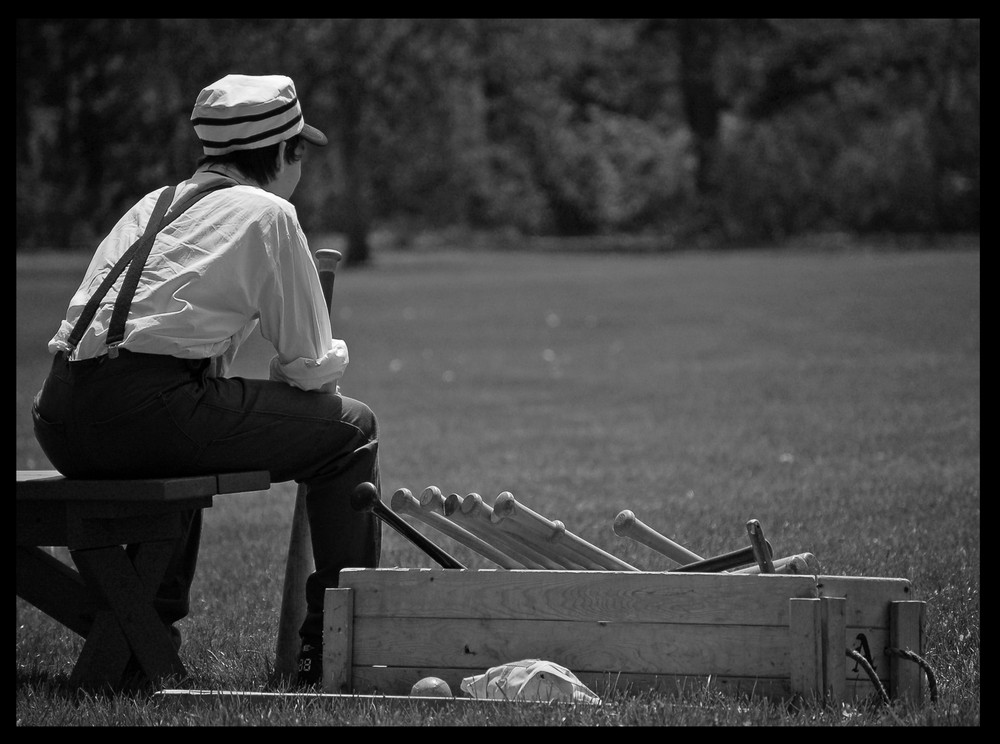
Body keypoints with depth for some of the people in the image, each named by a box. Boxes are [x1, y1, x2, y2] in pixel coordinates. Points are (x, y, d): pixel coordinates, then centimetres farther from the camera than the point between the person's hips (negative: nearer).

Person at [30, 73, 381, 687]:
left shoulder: (152, 205, 26)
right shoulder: (268, 212, 6)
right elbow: (311, 365, 4)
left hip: (60, 422, 8)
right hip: (150, 407, -8)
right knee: (351, 428, 7)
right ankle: (334, 645, 6)